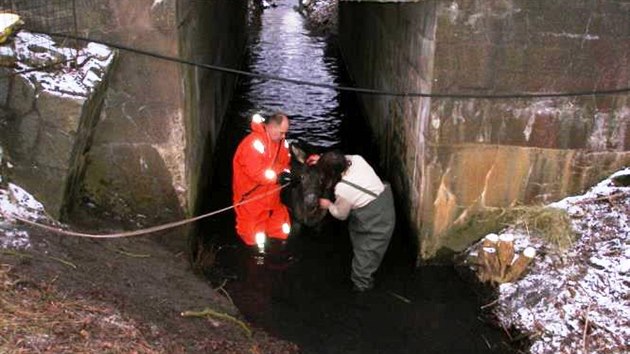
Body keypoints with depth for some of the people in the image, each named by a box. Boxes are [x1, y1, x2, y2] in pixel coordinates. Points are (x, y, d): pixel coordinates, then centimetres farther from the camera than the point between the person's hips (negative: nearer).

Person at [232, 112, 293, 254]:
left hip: (270, 192, 8)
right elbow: (255, 172, -31)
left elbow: (284, 161, 8)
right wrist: (277, 177, -27)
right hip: (251, 193, -7)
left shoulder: (279, 140, -1)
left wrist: (285, 172, -13)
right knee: (254, 229, 6)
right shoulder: (254, 143, -28)